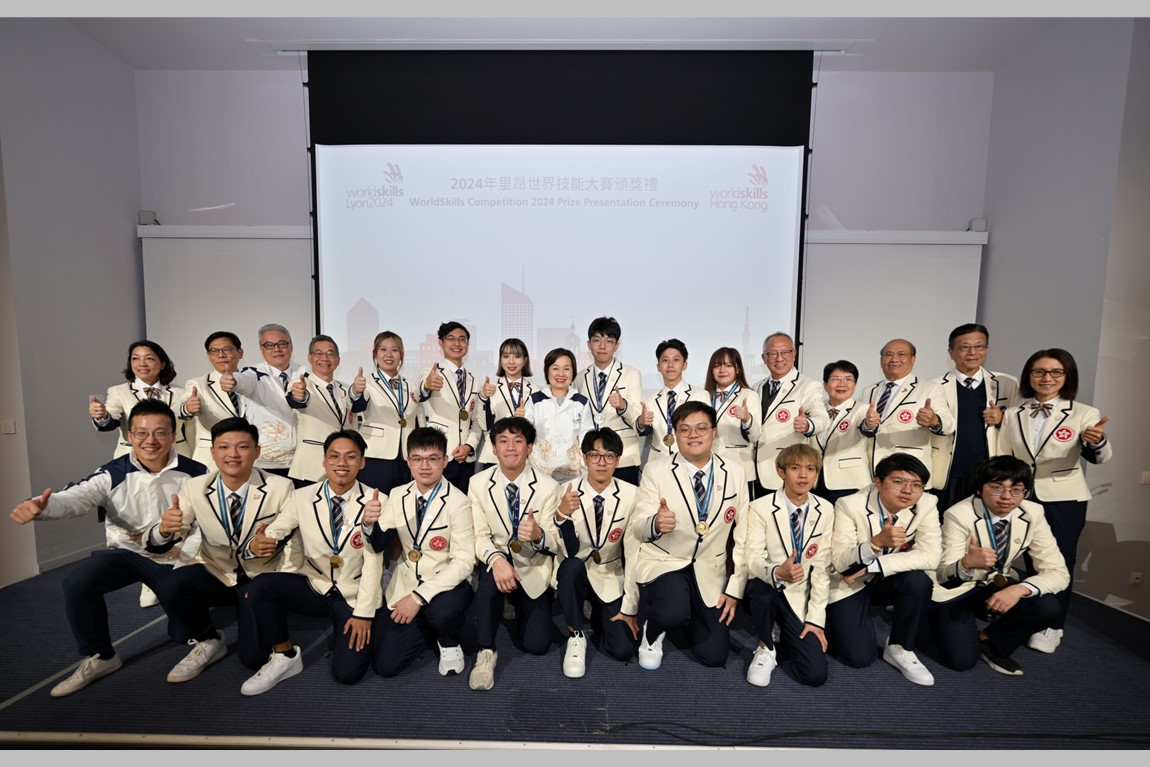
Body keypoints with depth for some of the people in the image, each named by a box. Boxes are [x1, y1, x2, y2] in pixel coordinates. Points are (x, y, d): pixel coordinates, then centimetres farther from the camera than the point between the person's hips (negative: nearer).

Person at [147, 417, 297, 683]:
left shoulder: (281, 488, -17)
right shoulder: (194, 488, -10)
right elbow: (155, 545, -12)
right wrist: (164, 529, -35)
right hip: (215, 573, 3)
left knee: (254, 657, -14)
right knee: (170, 588, -28)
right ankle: (207, 642, 1)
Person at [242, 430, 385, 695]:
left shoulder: (376, 501, -12)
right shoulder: (301, 497, -4)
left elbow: (374, 561, -13)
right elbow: (272, 534, -10)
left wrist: (364, 613, -15)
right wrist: (256, 545, -34)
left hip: (354, 595, -2)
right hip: (314, 587, 3)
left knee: (347, 672, -15)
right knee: (259, 586, -23)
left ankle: (345, 628, 19)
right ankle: (284, 656, -1)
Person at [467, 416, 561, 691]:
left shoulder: (548, 487, -12)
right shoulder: (479, 483, -8)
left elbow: (554, 541, -11)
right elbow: (480, 535, -10)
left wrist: (538, 535, -37)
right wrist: (496, 560, -32)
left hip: (533, 568, 1)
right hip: (497, 560, 0)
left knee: (537, 645, -5)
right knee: (491, 578, -36)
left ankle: (521, 605, 29)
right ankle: (485, 652, -14)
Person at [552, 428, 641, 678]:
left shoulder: (631, 495, -14)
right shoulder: (567, 493, -15)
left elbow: (633, 553, -10)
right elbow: (569, 552, -21)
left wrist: (629, 607, -10)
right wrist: (561, 515, -40)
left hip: (610, 578, 1)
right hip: (573, 575, -1)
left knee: (623, 650, -13)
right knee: (572, 565, -34)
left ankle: (600, 617, 22)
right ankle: (576, 637, -8)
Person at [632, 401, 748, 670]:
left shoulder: (735, 473, -5)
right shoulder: (656, 472, -12)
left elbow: (744, 534, 0)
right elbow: (638, 528, -11)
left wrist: (735, 589, -2)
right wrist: (655, 524, -36)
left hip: (710, 570, 3)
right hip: (663, 562, -3)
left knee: (713, 655, 0)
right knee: (673, 613, -32)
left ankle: (691, 615, 34)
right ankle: (652, 632, 6)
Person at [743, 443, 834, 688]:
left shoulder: (826, 510, -3)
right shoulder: (761, 507, -13)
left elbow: (822, 567, -4)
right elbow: (753, 559, -18)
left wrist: (815, 617, -8)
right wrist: (777, 572, -41)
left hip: (801, 595, 2)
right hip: (768, 588, -2)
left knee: (815, 674, -11)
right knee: (761, 587, -38)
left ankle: (787, 633, 24)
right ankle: (765, 648, -5)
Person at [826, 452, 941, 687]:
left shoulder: (926, 504, -14)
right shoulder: (849, 505, -23)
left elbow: (930, 556, -23)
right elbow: (839, 561, -25)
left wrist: (871, 568, -29)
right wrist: (876, 543, -44)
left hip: (889, 580, 3)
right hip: (849, 584, -3)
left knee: (919, 579, -29)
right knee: (860, 657, -14)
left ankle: (899, 648, -5)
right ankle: (833, 619, 20)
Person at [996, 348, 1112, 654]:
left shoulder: (1084, 414, -6)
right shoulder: (1013, 415, 3)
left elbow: (1098, 457, -20)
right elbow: (1003, 459, 6)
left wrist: (1097, 442, -42)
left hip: (1064, 499, -2)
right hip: (1022, 497, 3)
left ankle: (1052, 627, 21)